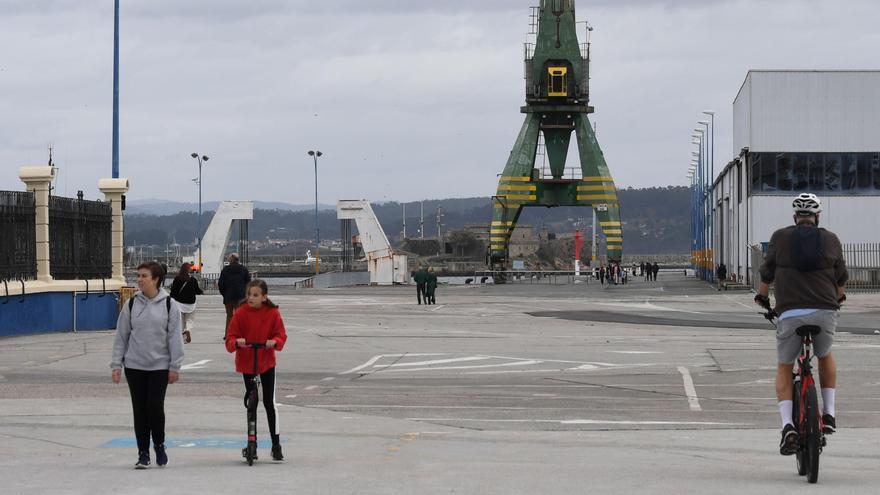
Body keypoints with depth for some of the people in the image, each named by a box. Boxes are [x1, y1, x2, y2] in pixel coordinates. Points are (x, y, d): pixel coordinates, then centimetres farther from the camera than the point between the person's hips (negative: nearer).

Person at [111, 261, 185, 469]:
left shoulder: (169, 305, -2)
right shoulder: (131, 304, 3)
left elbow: (175, 337, 0)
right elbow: (121, 335, 6)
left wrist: (175, 367, -3)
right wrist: (116, 364, 1)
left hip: (160, 366, -2)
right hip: (134, 366, 2)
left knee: (155, 406, -7)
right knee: (139, 409, 4)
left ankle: (159, 444, 18)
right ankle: (143, 453, 13)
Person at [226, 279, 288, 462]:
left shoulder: (273, 313, -7)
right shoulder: (240, 313, -8)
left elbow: (281, 335, -4)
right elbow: (230, 338, -8)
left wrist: (275, 342, -26)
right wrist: (236, 342, -31)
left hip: (267, 362, -1)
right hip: (246, 363, 1)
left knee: (270, 402, -6)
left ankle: (276, 444, 0)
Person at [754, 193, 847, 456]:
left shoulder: (780, 237, 9)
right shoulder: (830, 239, 12)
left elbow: (767, 273, 19)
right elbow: (841, 276, 23)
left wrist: (762, 297, 39)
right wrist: (840, 296, 45)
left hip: (790, 313, -1)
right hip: (825, 312, 1)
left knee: (784, 368, 17)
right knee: (825, 357, 31)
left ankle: (788, 425, -2)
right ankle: (829, 414, 21)